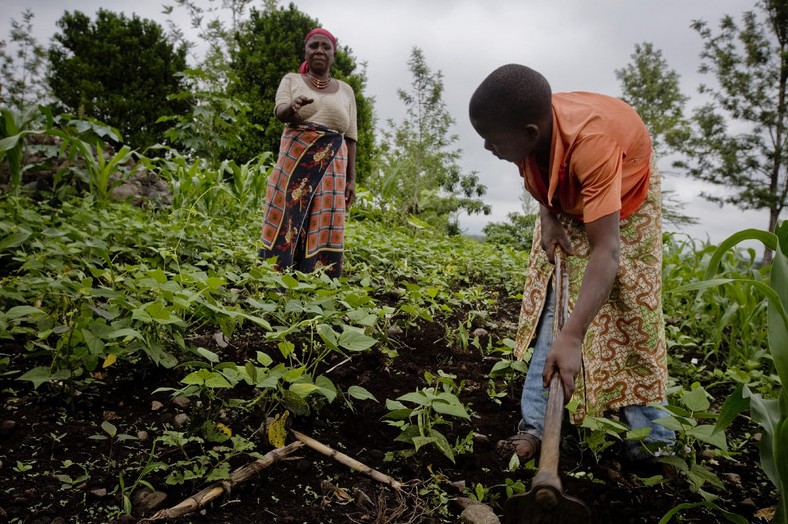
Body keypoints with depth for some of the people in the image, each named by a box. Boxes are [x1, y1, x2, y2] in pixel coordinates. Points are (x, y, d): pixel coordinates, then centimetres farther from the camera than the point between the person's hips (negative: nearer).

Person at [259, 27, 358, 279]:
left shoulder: (345, 90, 15)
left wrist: (351, 179, 4)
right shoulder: (292, 79, 11)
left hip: (332, 166, 1)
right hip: (295, 159, -1)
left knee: (324, 226, -6)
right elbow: (280, 111, -7)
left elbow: (350, 137, 12)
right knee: (288, 220, -7)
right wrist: (292, 107, -32)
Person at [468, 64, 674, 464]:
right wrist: (547, 216, -18)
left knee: (634, 310, -6)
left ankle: (653, 436, 7)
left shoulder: (591, 142, -46)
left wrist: (572, 337, -57)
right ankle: (535, 425, -8)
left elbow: (605, 250, -50)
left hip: (627, 194, -4)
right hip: (567, 200, 5)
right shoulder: (531, 125, -28)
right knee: (554, 302, -6)